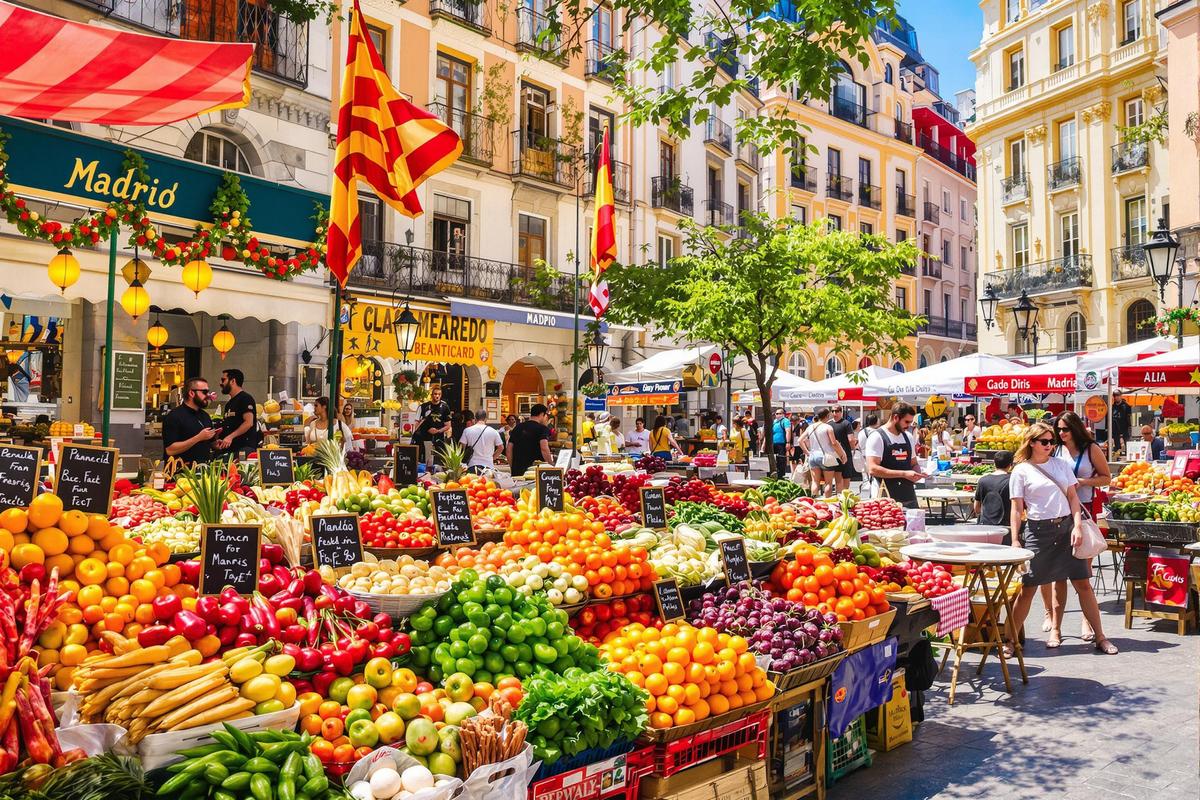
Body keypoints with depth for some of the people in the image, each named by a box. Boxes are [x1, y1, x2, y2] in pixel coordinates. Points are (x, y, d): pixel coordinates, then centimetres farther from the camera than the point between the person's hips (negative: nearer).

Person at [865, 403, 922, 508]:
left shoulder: (909, 437, 13)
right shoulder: (877, 437, -9)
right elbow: (872, 469, -18)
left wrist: (916, 474, -1)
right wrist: (904, 474, -22)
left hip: (909, 498, 7)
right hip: (885, 498, -6)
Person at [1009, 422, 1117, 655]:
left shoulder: (1062, 464, 11)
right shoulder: (1021, 470, 0)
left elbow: (1073, 497, 10)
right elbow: (1017, 509, -1)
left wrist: (1077, 526, -4)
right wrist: (1015, 541, -7)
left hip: (1066, 527, 3)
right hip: (1038, 531, -3)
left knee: (1083, 584, 5)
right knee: (1027, 589, -2)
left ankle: (1100, 637, 17)